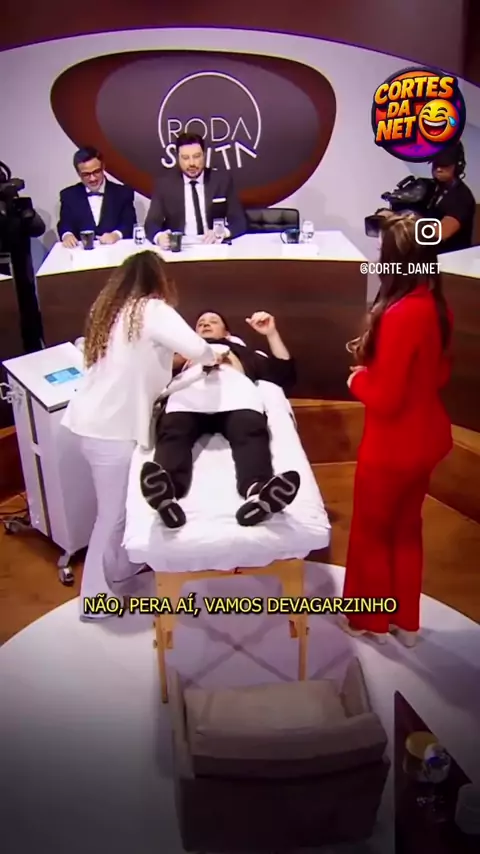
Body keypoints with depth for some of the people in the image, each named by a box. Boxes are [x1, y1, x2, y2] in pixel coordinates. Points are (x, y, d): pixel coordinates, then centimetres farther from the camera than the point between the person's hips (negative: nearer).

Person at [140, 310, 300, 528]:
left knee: (252, 433, -36)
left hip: (236, 391, 0)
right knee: (172, 434, -36)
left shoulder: (244, 352, 46)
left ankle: (257, 494, -63)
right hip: (188, 392, 0)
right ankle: (166, 495, -62)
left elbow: (285, 375, 33)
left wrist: (271, 333, 27)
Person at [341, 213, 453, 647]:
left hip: (392, 446, -8)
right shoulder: (438, 307, 0)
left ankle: (369, 619, 36)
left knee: (371, 532, 15)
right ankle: (405, 620, 40)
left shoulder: (400, 315, -27)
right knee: (407, 527, 24)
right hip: (426, 438, 8)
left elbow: (384, 398, -25)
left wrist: (359, 377, -6)